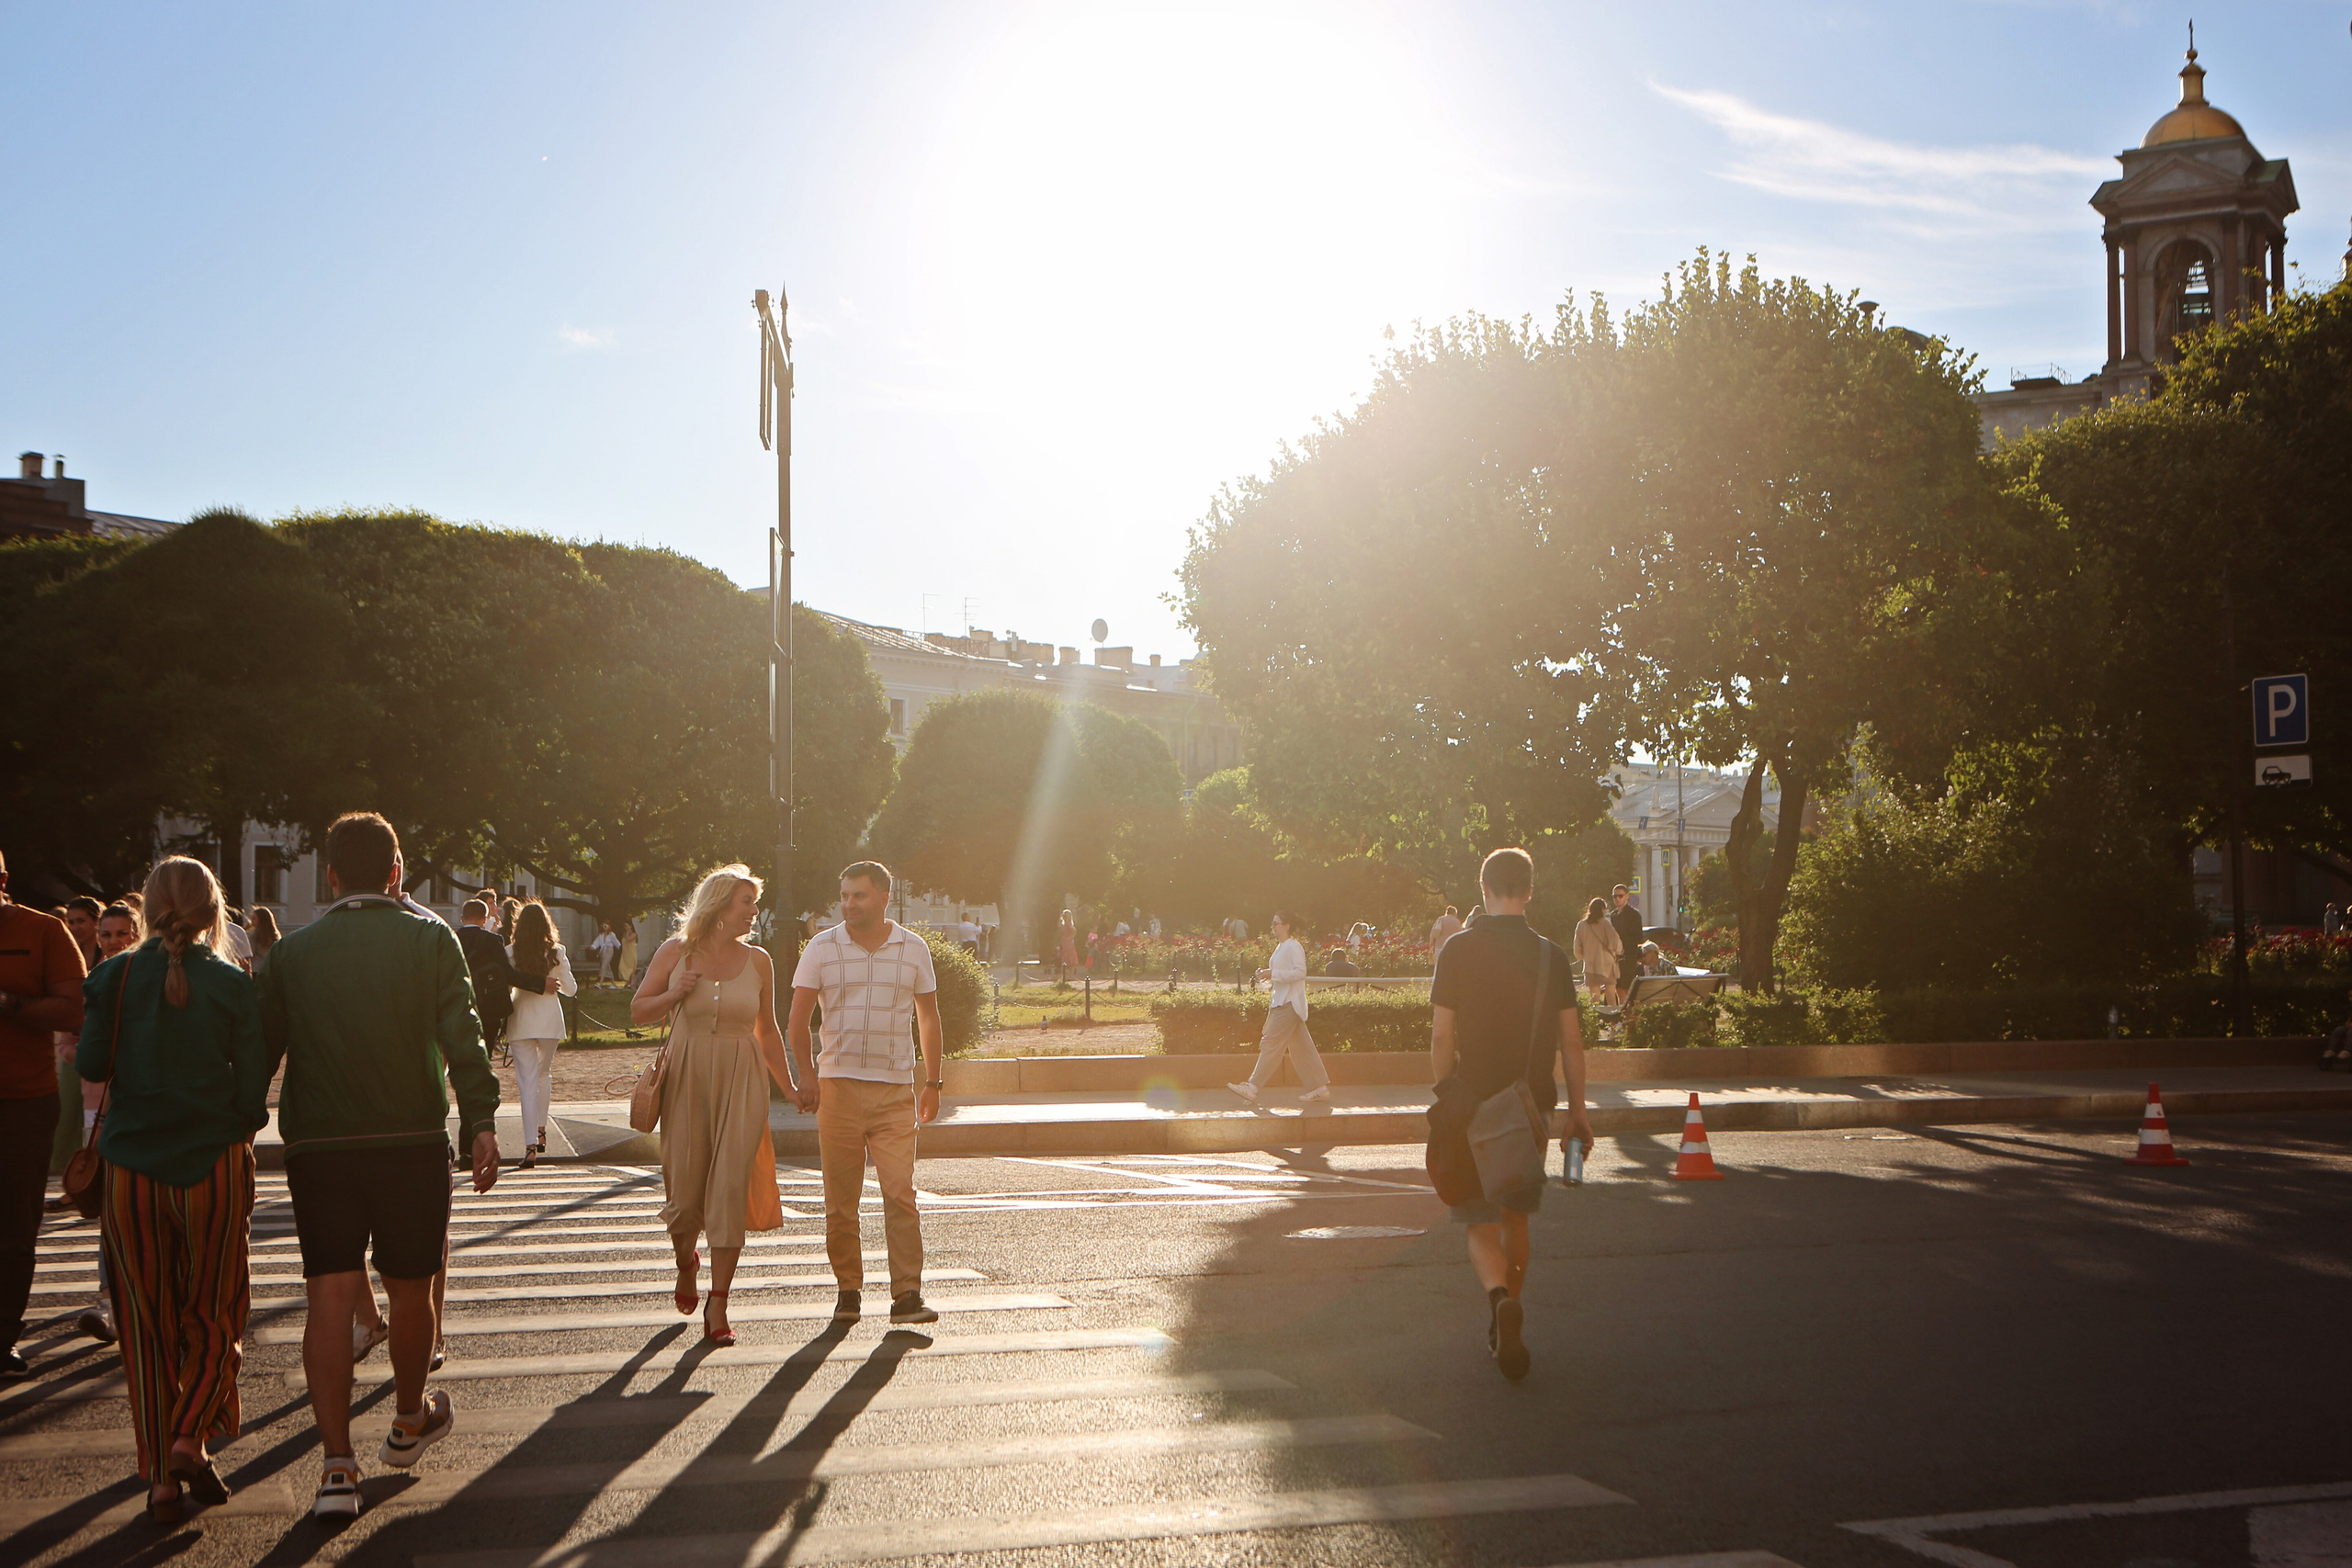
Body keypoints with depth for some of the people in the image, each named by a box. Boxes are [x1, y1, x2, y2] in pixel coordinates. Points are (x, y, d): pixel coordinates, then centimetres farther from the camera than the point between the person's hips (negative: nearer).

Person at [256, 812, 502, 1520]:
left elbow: (261, 1049, 5)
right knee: (410, 1289, 15)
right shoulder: (430, 938, -1)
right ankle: (410, 1420, 35)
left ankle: (337, 1465, -6)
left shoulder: (292, 951, 5)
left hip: (317, 1144, 1)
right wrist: (481, 1122, -13)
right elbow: (462, 1036, -11)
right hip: (413, 1141, -1)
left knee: (332, 1295, 0)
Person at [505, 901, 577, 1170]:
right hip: (550, 1021, 2)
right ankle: (541, 1130, 28)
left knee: (527, 1081, -2)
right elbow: (571, 989, 3)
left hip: (520, 1023, -1)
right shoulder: (556, 953, -1)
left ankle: (531, 1146, -10)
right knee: (544, 1073, 24)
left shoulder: (510, 953, -5)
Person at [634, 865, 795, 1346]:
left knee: (731, 1187, -9)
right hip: (687, 1076, 0)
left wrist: (789, 1088, 16)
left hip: (742, 1078, 1)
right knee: (685, 1186, 3)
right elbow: (638, 1011, 9)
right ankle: (686, 1263, 37)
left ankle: (717, 1305, -4)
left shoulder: (757, 961, 7)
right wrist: (675, 994, -10)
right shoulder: (675, 953, 3)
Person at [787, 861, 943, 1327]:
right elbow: (798, 1018, 5)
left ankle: (907, 1295, -6)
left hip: (895, 1090, 0)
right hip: (838, 1085, 0)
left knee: (900, 1192, -9)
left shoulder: (914, 949, 8)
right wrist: (806, 1075, -6)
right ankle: (848, 1291, 13)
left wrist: (932, 1082, 13)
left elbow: (928, 1017, 15)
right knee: (840, 1198, 2)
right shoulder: (822, 948, 4)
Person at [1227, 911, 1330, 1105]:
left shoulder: (1294, 947, -12)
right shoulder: (1280, 947, 17)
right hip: (1281, 1002, 10)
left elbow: (1300, 972, -22)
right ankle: (1319, 1087, 13)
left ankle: (1253, 1088, -11)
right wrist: (1266, 974, 7)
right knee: (1301, 1046, 10)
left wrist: (1273, 974, -21)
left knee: (1271, 1044, -10)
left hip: (1289, 1004, -10)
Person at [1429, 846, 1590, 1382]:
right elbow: (1571, 1042, 1)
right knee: (1515, 1217, 18)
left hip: (1473, 1106, -3)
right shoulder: (1550, 955, 0)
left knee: (1481, 1222, 2)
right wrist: (1578, 1111, 9)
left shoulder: (1459, 950, -6)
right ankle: (1504, 1329, 24)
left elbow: (1441, 1038, -6)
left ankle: (1501, 1297, -27)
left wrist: (1446, 1102, 6)